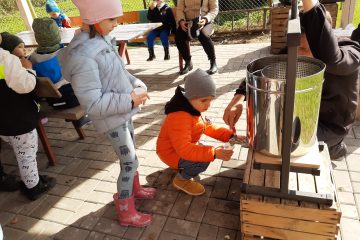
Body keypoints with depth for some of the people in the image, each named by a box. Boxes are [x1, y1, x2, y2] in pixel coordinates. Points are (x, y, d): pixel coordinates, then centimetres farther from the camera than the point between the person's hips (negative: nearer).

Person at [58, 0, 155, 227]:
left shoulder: (103, 40, 0)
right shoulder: (82, 56, -28)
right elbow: (93, 104, -27)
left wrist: (138, 85, -4)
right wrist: (130, 100, -24)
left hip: (124, 112, 8)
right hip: (112, 118, -8)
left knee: (131, 155, 23)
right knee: (130, 162, 3)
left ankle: (134, 189, 48)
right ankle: (126, 213, 24)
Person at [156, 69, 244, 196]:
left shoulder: (193, 107, -4)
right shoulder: (179, 117, -36)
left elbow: (208, 126, 4)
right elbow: (183, 149, -40)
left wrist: (230, 135, -8)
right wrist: (213, 153, -47)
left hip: (184, 146, 10)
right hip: (172, 153, -9)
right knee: (203, 161, -28)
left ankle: (182, 168, 21)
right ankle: (181, 179, -1)